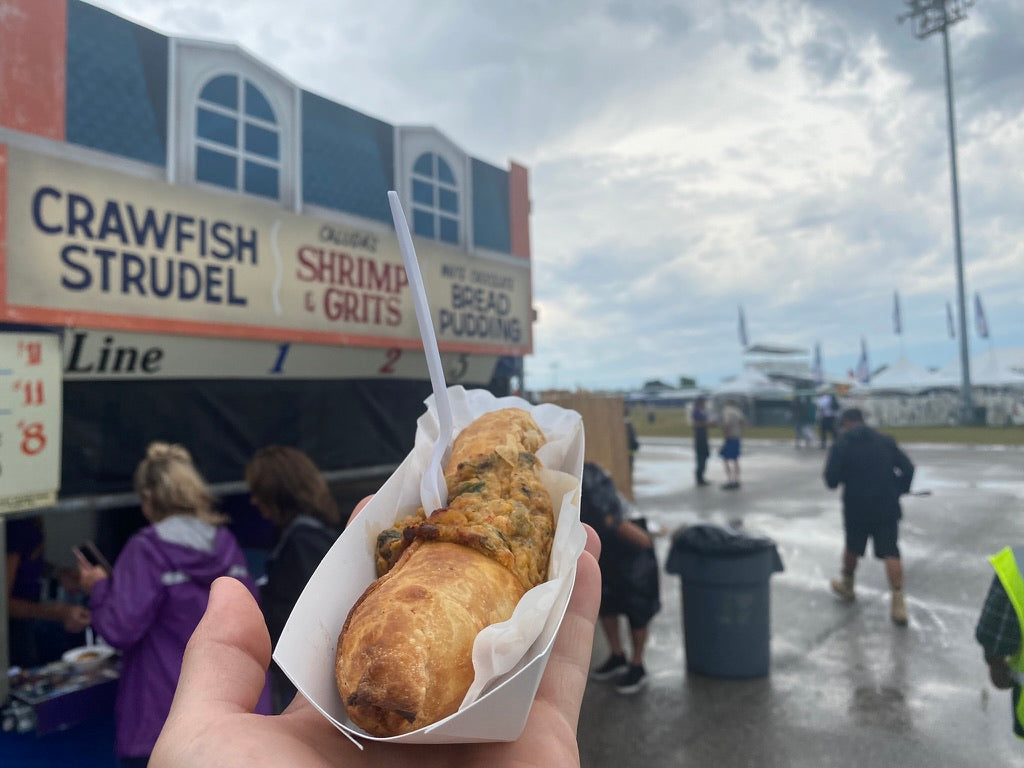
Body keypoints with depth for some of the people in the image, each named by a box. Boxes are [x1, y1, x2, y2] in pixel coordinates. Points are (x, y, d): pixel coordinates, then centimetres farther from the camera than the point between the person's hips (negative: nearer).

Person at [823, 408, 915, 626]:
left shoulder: (841, 445, -6)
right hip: (887, 506, 2)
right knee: (891, 552, 2)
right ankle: (898, 602, -6)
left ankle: (847, 585, 38)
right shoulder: (885, 441, 5)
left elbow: (831, 480, -11)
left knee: (853, 547, 18)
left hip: (856, 507, -2)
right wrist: (897, 491, 14)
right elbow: (908, 468, 2)